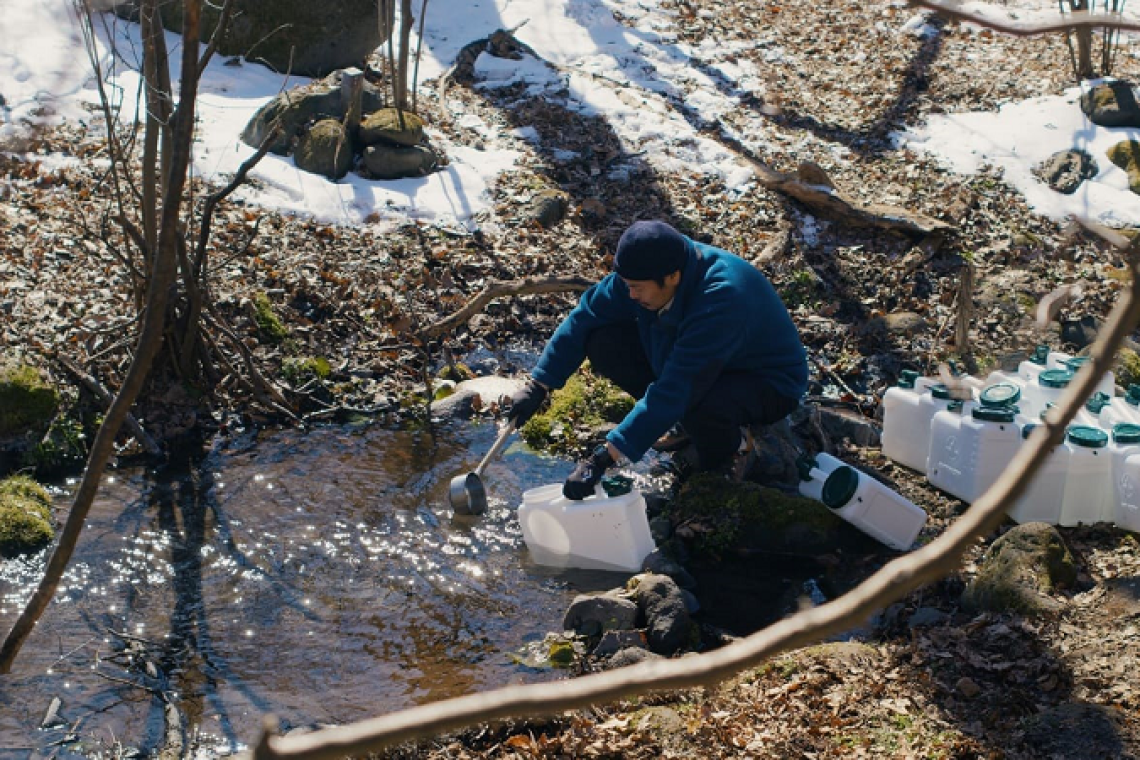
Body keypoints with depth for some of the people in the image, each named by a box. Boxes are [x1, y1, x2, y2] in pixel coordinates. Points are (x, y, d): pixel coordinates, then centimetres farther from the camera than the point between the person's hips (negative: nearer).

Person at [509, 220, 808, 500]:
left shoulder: (720, 300, -40)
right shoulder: (645, 270, -19)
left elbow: (674, 392, -42)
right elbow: (586, 316, -7)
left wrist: (601, 460, -43)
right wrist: (537, 386, -13)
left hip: (770, 384, -7)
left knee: (697, 405, -40)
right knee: (604, 343, -12)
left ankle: (721, 446, -2)